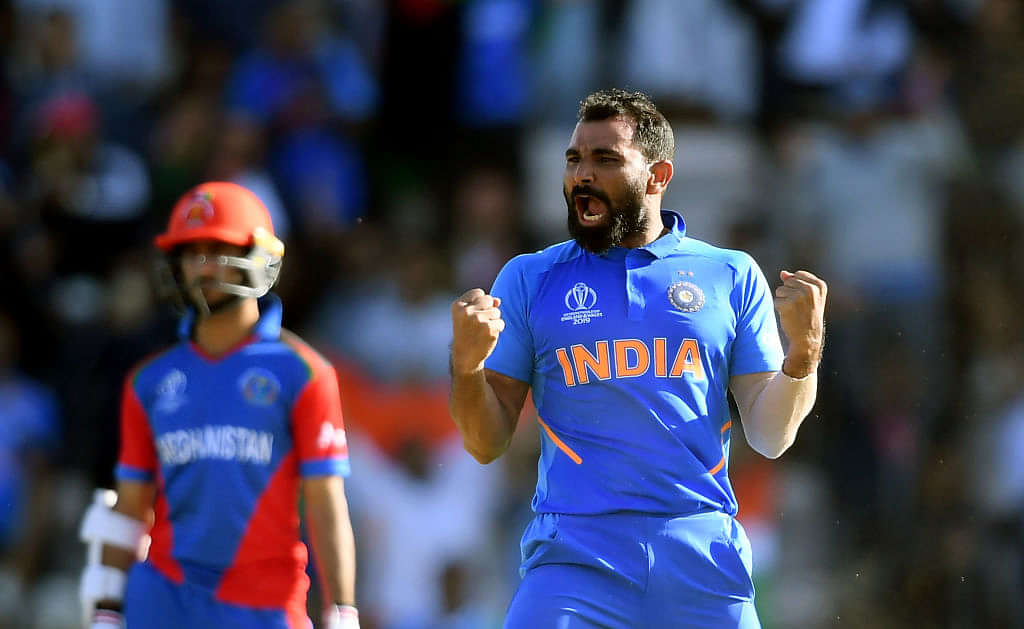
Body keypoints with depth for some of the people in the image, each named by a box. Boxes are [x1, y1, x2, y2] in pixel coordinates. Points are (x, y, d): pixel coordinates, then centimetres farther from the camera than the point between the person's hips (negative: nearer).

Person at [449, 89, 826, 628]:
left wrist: (805, 347, -8)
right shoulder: (529, 279, 9)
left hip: (704, 559, 1)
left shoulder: (732, 276, 10)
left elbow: (770, 436, 7)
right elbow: (487, 443, 7)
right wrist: (466, 365, -12)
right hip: (574, 558, -1)